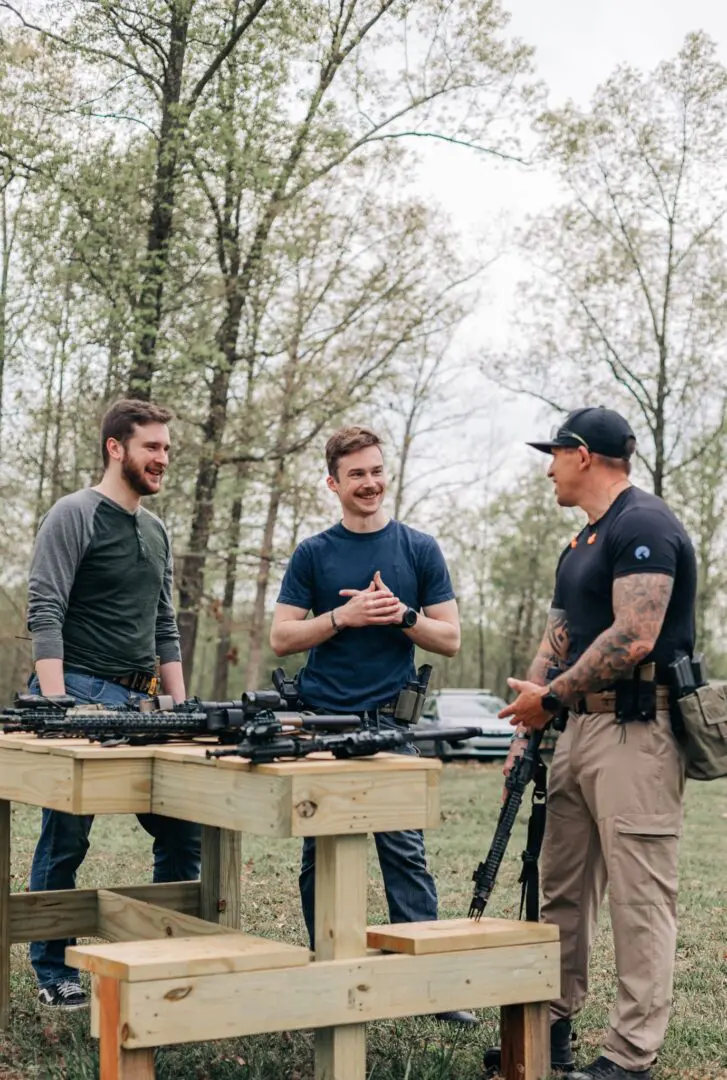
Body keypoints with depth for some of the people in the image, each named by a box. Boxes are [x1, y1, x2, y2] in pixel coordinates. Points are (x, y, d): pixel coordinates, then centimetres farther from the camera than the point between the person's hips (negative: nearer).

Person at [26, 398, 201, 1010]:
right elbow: (45, 614, -13)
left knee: (184, 831, 6)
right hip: (82, 695, -7)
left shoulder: (157, 533, 17)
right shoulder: (75, 516, -6)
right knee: (66, 840, 1)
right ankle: (54, 974, 14)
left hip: (142, 702, 7)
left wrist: (181, 708, 13)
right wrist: (55, 708, -20)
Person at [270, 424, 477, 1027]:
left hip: (391, 722, -1)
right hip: (322, 722, 1)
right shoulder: (313, 554, 8)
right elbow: (282, 638, 3)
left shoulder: (420, 549, 7)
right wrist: (344, 616, -11)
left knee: (405, 851, -4)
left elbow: (450, 639, 6)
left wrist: (400, 614, -11)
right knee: (321, 854, 7)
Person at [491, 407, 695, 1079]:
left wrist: (551, 698, -13)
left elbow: (633, 637, -22)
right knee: (562, 889, 13)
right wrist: (525, 729, 13)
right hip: (581, 726, 10)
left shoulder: (644, 524, -11)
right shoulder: (581, 544, 20)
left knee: (639, 896, -5)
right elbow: (557, 642, 21)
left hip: (637, 730, -10)